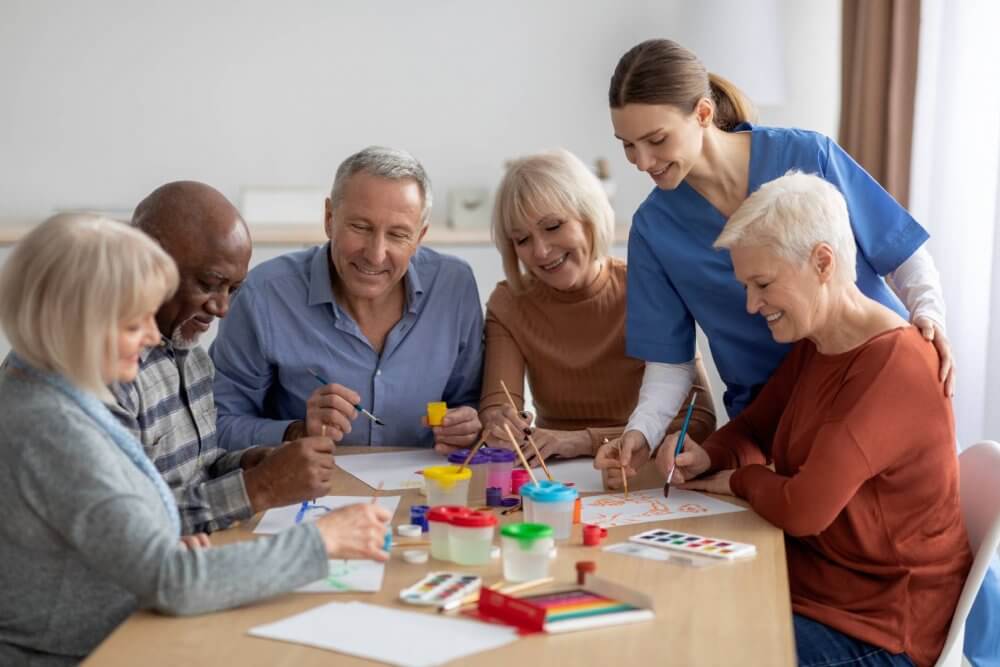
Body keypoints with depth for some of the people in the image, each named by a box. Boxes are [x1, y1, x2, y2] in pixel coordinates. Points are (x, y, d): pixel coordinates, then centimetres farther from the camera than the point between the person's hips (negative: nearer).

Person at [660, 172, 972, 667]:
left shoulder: (892, 367, -25)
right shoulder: (813, 345, 4)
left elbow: (802, 509, -30)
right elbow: (754, 427, 16)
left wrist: (739, 480, -9)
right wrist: (707, 458, -7)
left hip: (878, 627, -8)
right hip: (810, 580, 8)